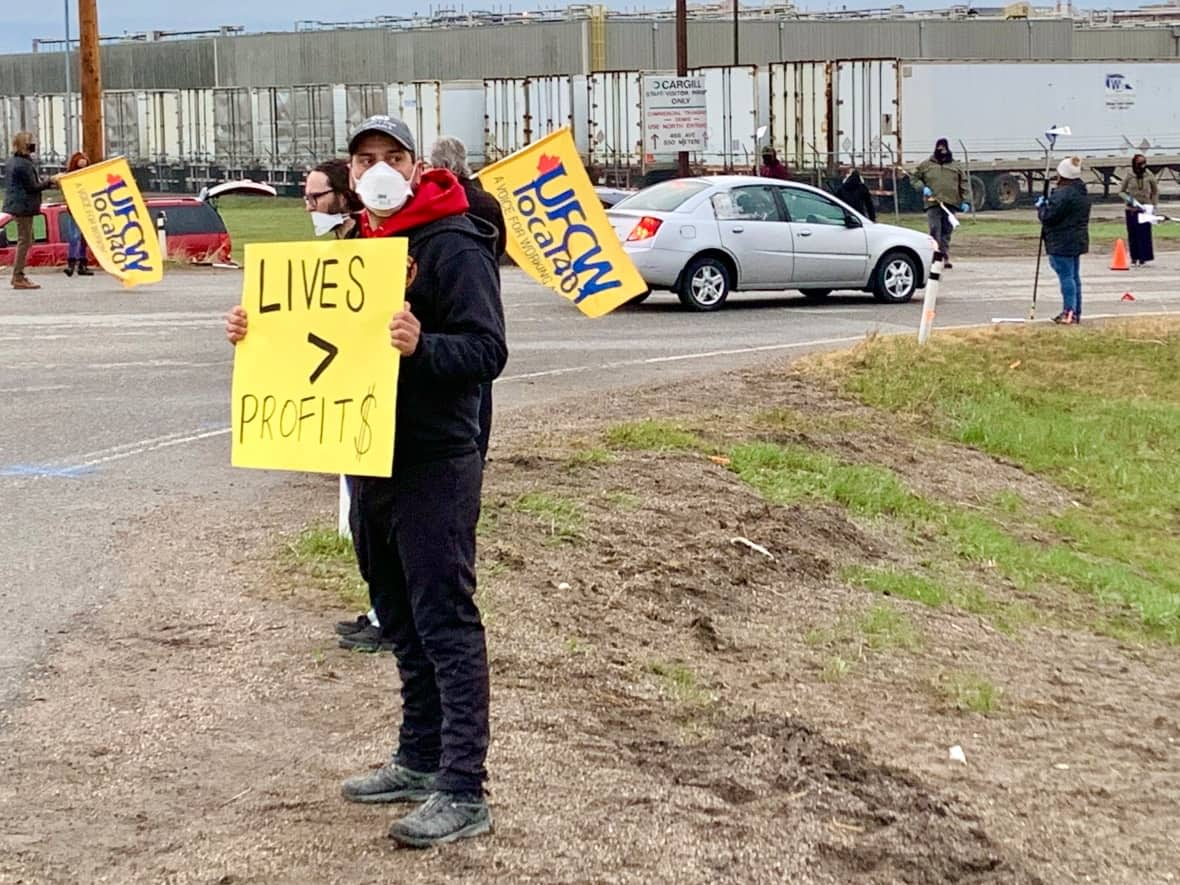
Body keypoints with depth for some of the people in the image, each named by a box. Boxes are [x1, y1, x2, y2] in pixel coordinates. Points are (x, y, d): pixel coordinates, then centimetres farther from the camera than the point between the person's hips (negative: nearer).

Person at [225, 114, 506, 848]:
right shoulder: (355, 245, 15)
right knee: (402, 621, 16)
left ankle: (464, 792, -6)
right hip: (369, 458, 9)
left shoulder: (454, 245, -12)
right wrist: (258, 333, 4)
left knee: (446, 623, -8)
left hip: (435, 466, -9)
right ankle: (420, 759, 28)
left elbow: (488, 351, -20)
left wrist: (422, 345, -38)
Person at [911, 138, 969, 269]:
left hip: (950, 203, 2)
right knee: (935, 230, -11)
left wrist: (965, 201, 5)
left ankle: (945, 258, 9)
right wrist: (923, 188, -7)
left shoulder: (955, 166, 13)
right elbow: (915, 179, 12)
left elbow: (963, 184, 13)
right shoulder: (926, 165, 8)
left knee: (947, 231, 4)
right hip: (933, 203, -2)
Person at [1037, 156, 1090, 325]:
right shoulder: (1082, 193, 13)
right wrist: (1047, 205, 17)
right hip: (1078, 240, 10)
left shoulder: (1063, 193, -20)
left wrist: (1041, 206, 0)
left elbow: (1048, 216, -20)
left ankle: (1069, 312, -9)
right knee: (1074, 276, 14)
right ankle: (1075, 312, 19)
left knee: (1066, 276, -8)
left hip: (1062, 243, -10)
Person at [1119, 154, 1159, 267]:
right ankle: (1134, 257, 14)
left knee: (1144, 233, -5)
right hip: (1131, 209, 0)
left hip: (1145, 209, 0)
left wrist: (1154, 205, 7)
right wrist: (1128, 198, -16)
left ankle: (1143, 258, 1)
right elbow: (1121, 191, 3)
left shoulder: (1149, 176, -4)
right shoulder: (1128, 176, -6)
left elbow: (1155, 191, 11)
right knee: (1132, 234, 3)